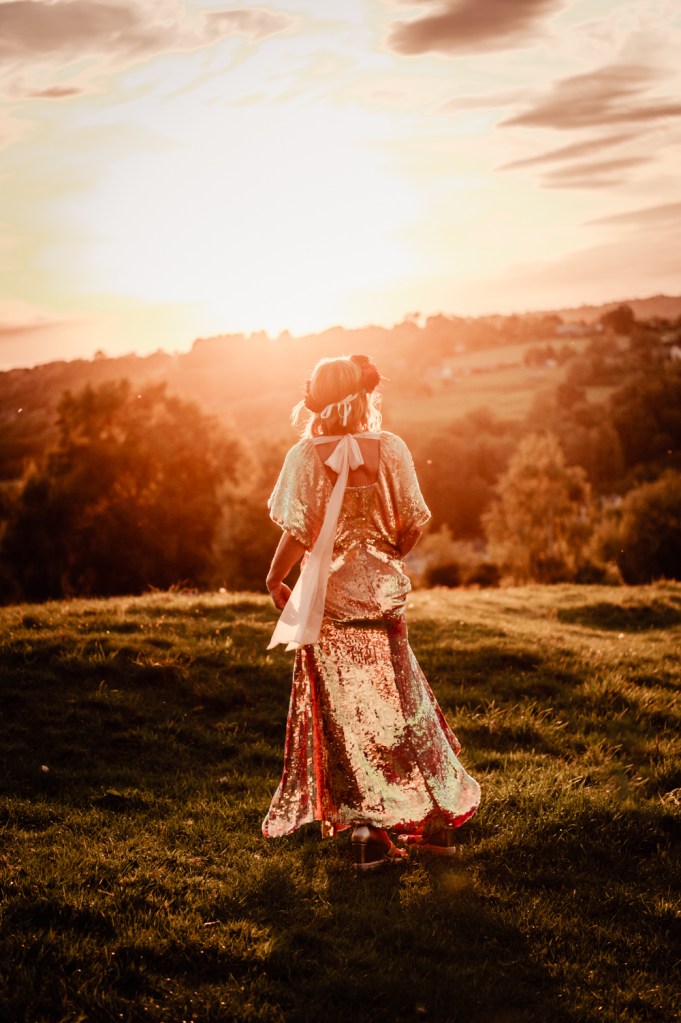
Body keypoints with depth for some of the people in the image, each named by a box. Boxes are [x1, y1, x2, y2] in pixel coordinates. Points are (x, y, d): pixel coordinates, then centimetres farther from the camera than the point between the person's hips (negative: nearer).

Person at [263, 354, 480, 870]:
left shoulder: (307, 455, -10)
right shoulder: (390, 447, -3)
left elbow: (298, 533, -13)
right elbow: (413, 521, -1)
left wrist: (275, 580, 2)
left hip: (328, 597, -2)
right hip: (383, 592, 3)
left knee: (345, 712, 6)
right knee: (401, 704, 14)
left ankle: (366, 831, 7)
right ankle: (437, 820, 19)